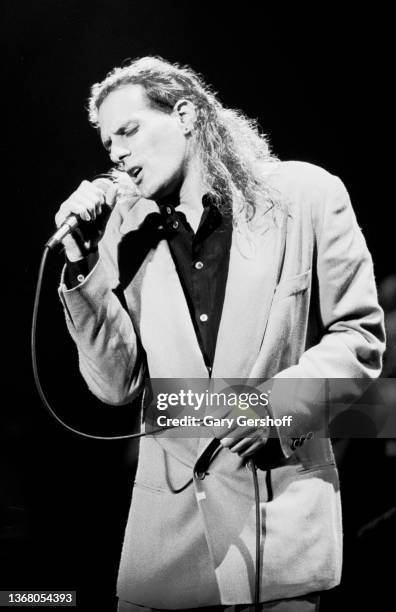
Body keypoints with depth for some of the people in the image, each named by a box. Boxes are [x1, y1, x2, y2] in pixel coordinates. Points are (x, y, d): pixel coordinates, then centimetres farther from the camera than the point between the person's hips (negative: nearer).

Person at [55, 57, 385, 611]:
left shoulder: (305, 195, -2)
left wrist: (277, 402, -15)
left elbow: (361, 337, -1)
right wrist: (85, 267, -7)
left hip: (281, 509, -2)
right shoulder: (128, 236, 5)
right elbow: (117, 387, 2)